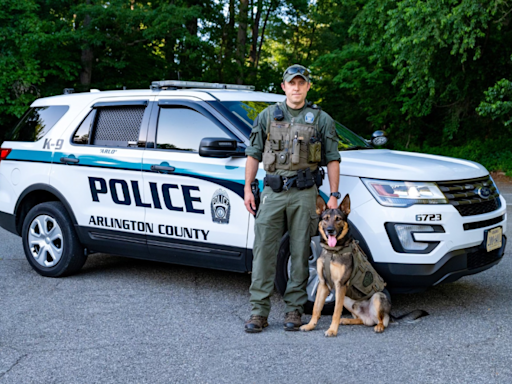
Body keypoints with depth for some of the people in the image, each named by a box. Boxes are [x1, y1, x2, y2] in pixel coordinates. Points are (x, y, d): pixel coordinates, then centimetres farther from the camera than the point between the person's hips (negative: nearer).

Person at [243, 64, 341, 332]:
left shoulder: (321, 119, 9)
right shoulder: (268, 116, 12)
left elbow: (332, 159, 9)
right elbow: (254, 154, 13)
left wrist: (334, 195, 1)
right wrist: (247, 189, 5)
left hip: (304, 193, -1)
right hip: (273, 191, 1)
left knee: (300, 253, 2)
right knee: (264, 251, -4)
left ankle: (294, 310, 11)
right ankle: (258, 311, 1)